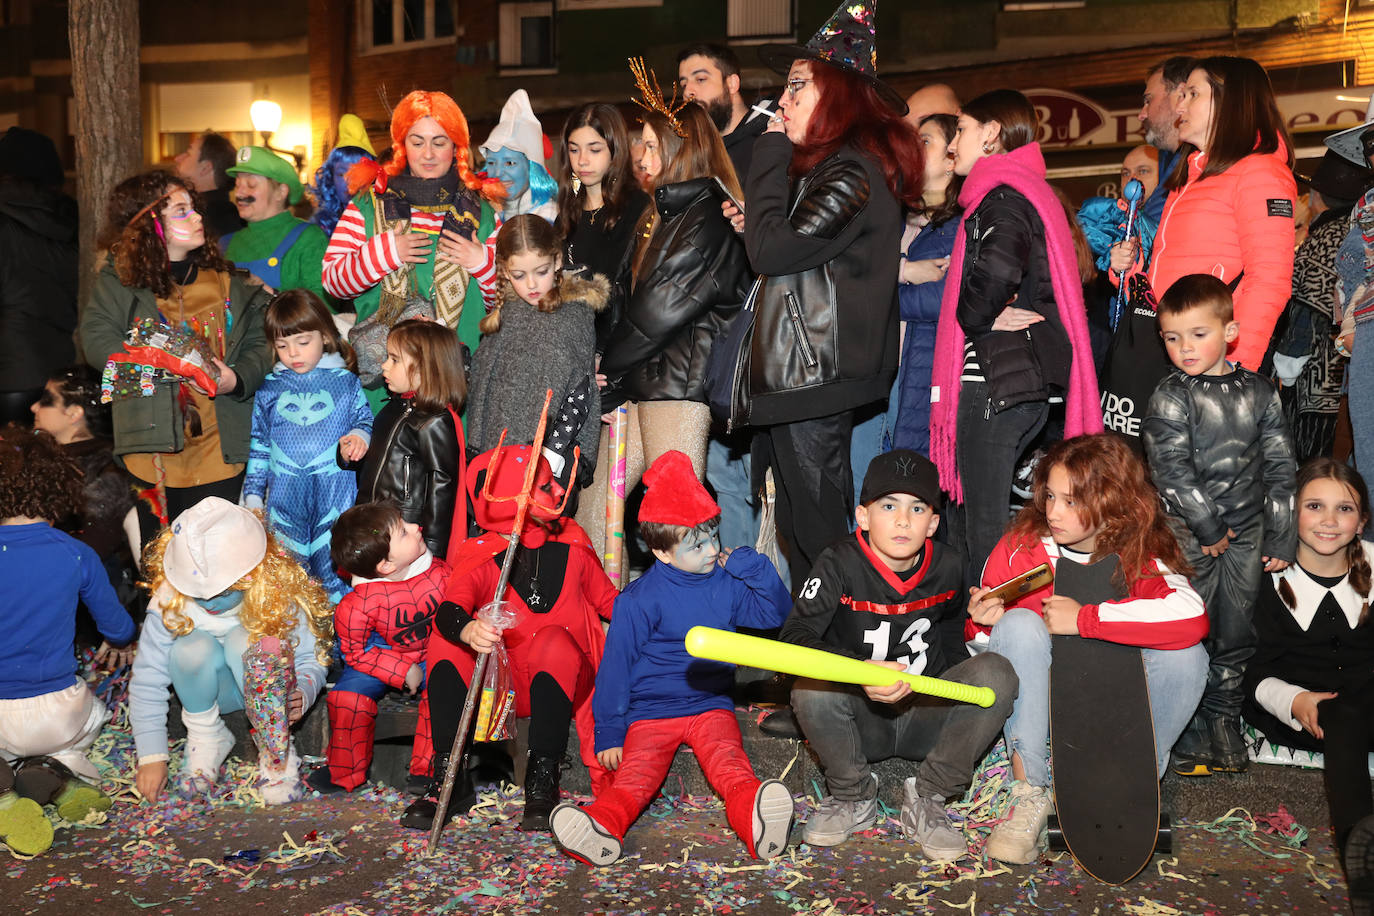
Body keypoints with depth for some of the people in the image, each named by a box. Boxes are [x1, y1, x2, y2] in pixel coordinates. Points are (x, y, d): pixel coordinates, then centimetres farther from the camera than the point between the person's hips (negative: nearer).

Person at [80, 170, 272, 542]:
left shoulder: (225, 280, 9)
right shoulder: (118, 281, 3)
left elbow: (260, 343, 6)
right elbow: (96, 340, -7)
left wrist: (238, 379, -14)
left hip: (220, 452, 2)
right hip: (153, 451, -2)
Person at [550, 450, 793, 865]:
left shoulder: (727, 583, 7)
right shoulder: (640, 599, -6)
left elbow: (775, 614, 16)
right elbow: (615, 665, -1)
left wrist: (754, 568, 0)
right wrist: (609, 732, -3)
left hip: (711, 705, 2)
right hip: (650, 711, -2)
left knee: (728, 763, -29)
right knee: (636, 773, -29)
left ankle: (753, 815, -58)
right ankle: (602, 826, -55)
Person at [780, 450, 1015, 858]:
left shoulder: (946, 568, -1)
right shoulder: (840, 564, -13)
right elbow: (793, 637, -25)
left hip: (926, 717, 3)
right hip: (861, 721, -2)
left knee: (995, 672, -22)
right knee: (812, 689, -34)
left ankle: (927, 800, -7)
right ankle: (853, 797, -2)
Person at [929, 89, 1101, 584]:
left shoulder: (1003, 197, -11)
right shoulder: (1036, 195, 20)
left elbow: (997, 270, -31)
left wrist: (975, 316, -14)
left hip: (993, 380, -10)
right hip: (1028, 383, 10)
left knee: (985, 529, -6)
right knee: (993, 522, 14)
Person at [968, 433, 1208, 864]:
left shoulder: (1143, 555, -9)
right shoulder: (1021, 546, -10)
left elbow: (1193, 618, -32)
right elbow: (980, 645, 1)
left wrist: (1084, 618, -30)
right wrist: (985, 623, -25)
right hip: (1035, 701, 0)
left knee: (1186, 656, -26)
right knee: (1020, 623, -29)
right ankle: (1030, 793, -24)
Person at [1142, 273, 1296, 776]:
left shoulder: (1259, 393, 4)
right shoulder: (1170, 398, -7)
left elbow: (1280, 469, 6)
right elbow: (1172, 472, -13)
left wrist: (1281, 538, 3)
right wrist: (1209, 529, -13)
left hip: (1247, 531, 3)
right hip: (1187, 533, -3)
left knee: (1237, 627, 10)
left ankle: (1224, 714, 26)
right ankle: (1187, 724, 10)